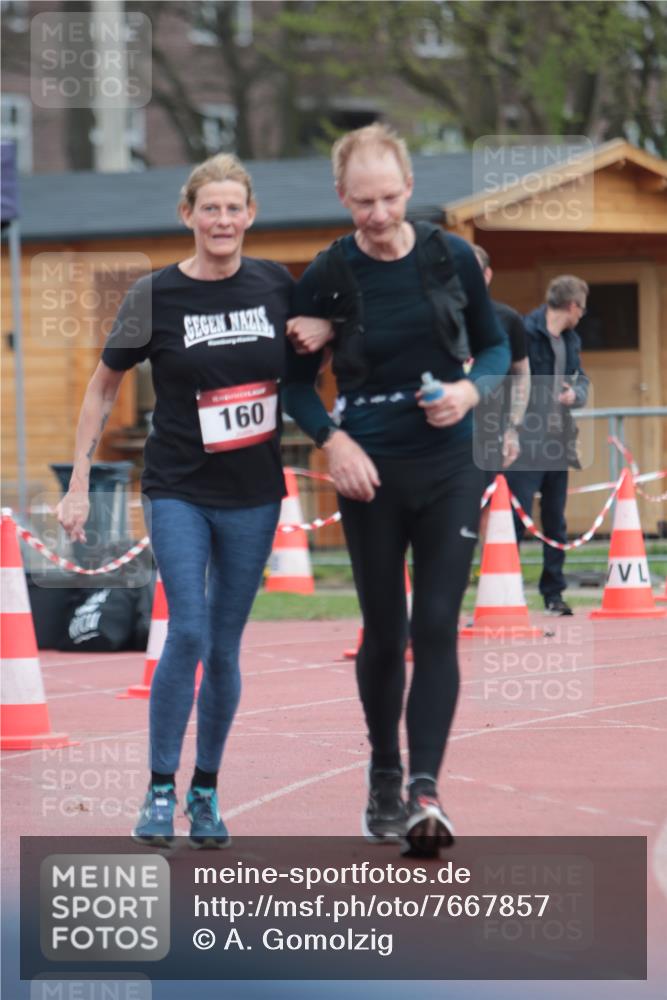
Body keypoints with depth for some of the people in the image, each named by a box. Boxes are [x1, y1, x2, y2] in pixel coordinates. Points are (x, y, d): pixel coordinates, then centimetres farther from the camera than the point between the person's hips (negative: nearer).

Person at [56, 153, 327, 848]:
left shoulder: (276, 285, 1)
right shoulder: (157, 295, -6)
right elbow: (103, 388, 3)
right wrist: (79, 483, 0)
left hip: (254, 494, 3)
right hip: (178, 490, -2)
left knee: (225, 646, 7)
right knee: (189, 634, -14)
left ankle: (206, 792, 19)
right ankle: (160, 789, -2)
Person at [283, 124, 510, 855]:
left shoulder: (452, 259, -2)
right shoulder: (327, 277, -5)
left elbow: (495, 344, 10)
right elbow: (297, 384, 4)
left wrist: (471, 388, -11)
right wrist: (332, 440, -13)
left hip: (450, 468, 0)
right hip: (371, 473, 0)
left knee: (436, 627, -10)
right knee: (384, 633, 8)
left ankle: (425, 790, -13)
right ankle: (384, 778, 26)